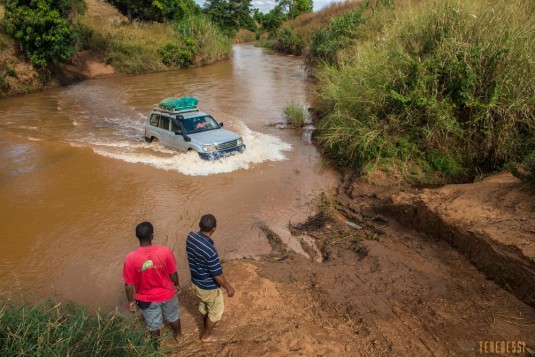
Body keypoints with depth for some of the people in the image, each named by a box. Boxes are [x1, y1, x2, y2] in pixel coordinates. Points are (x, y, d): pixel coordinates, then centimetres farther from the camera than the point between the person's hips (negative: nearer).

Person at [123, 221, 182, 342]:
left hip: (147, 298, 0)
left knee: (154, 323, 27)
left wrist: (131, 301, 2)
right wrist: (177, 284, 9)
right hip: (167, 294, 0)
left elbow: (129, 285, -16)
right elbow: (173, 273, -11)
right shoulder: (165, 251, -26)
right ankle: (178, 334, 55)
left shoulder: (131, 258, -27)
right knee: (173, 316, 30)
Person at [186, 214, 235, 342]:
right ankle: (206, 335, 42)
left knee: (203, 305, 33)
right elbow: (218, 276, -27)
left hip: (195, 281, 7)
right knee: (216, 310, 22)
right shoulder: (210, 250, -39)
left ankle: (207, 325, 58)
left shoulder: (190, 237, -16)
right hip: (209, 287, -7)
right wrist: (229, 288, -10)